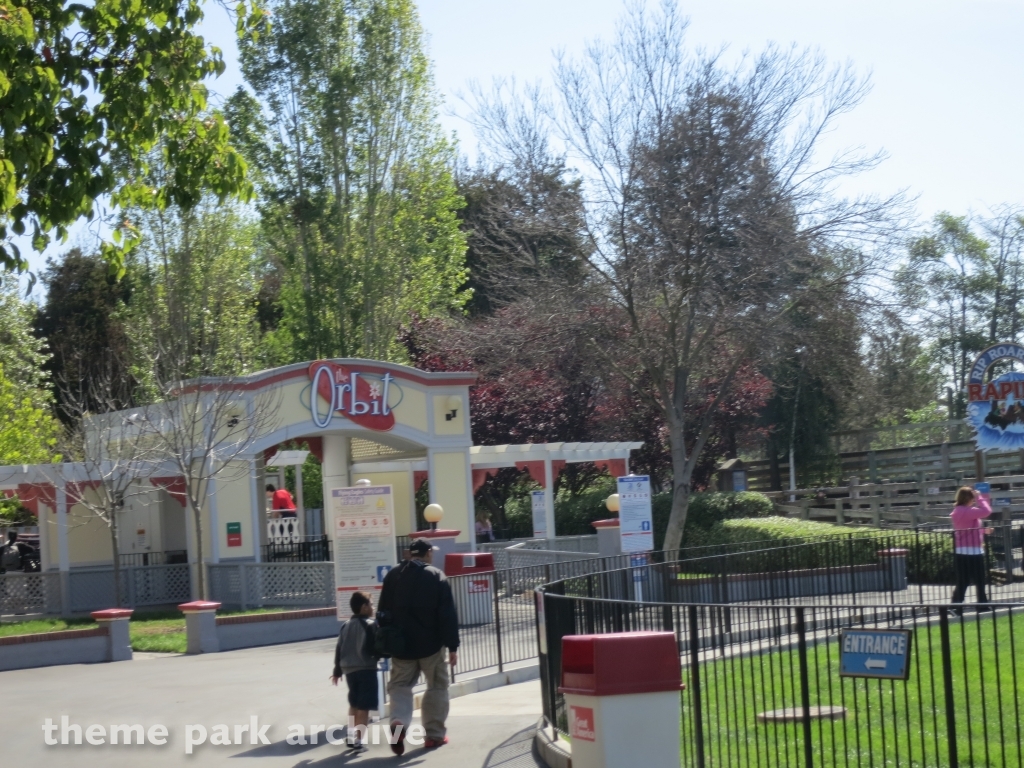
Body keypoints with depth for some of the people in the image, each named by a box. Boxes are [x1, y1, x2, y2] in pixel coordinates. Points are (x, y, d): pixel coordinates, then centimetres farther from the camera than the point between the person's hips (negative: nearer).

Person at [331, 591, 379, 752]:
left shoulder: (346, 625, 10)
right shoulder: (370, 625, -10)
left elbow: (338, 649, 12)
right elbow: (370, 648, -18)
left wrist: (337, 671, 18)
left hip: (349, 670, 7)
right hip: (366, 669, -7)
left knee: (354, 704, 21)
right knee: (364, 707, -3)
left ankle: (351, 736, 21)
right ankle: (359, 740, -6)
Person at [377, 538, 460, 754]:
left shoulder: (393, 576, 3)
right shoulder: (436, 577, -8)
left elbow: (384, 612, 7)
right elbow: (448, 615, -11)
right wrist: (452, 646, -7)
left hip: (401, 645, 3)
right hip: (430, 644, -3)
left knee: (400, 685, 9)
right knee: (436, 687, 11)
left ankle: (399, 722, -17)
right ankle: (434, 734, 11)